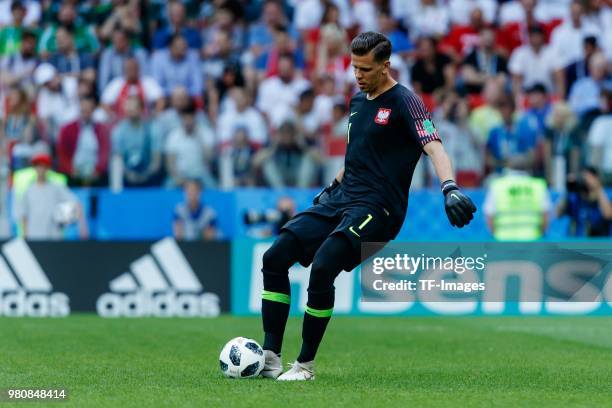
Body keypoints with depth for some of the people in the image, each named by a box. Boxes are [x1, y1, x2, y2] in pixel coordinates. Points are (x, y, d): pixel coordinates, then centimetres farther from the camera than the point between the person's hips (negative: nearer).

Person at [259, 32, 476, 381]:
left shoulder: (404, 102, -9)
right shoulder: (358, 100, 16)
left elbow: (433, 146, -23)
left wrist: (450, 188, -38)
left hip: (377, 208, -8)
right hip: (341, 199, 8)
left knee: (323, 267, -27)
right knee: (275, 258, -5)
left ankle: (306, 364, -12)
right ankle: (270, 356, -2)